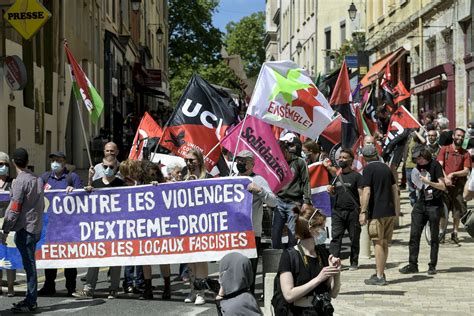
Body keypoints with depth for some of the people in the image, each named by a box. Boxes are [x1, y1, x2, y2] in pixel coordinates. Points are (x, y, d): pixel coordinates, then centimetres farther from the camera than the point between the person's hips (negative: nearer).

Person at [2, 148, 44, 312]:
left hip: (24, 228, -8)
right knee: (30, 264, 12)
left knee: (29, 265, -5)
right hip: (36, 227, 8)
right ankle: (31, 299, 17)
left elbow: (14, 209, -15)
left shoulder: (20, 181, -12)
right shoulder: (38, 179, 11)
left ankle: (30, 302, -3)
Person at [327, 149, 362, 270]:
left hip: (353, 212, -4)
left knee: (354, 238, 5)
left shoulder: (356, 176, -1)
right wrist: (331, 191, 0)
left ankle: (354, 262, 14)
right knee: (336, 237, -5)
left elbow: (361, 194, -6)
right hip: (337, 211, 4)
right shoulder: (336, 175, 14)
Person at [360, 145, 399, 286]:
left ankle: (379, 277, -3)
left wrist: (363, 212, -14)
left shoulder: (368, 169, -7)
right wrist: (397, 208, 22)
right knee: (384, 243, 14)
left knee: (378, 243, -4)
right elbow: (395, 189, 16)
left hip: (377, 212, -7)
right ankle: (381, 273, 22)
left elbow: (366, 191, -15)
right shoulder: (386, 167, 14)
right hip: (390, 211, 7)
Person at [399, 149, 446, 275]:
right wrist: (417, 186, 4)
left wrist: (428, 182, -25)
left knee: (434, 237, 3)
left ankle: (432, 266, 10)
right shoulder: (418, 166, 10)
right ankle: (412, 264, 6)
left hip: (434, 205, -6)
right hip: (420, 204, 6)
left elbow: (442, 186, -13)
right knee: (414, 234, 1)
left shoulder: (435, 165, -8)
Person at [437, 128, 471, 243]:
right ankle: (442, 232, 12)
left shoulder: (465, 154, 7)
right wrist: (445, 178, -19)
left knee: (458, 212, 1)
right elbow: (440, 166, -4)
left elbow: (466, 171, -2)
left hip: (458, 185, 1)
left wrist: (453, 174, -15)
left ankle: (455, 233, 14)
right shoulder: (444, 149, 5)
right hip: (445, 184, -1)